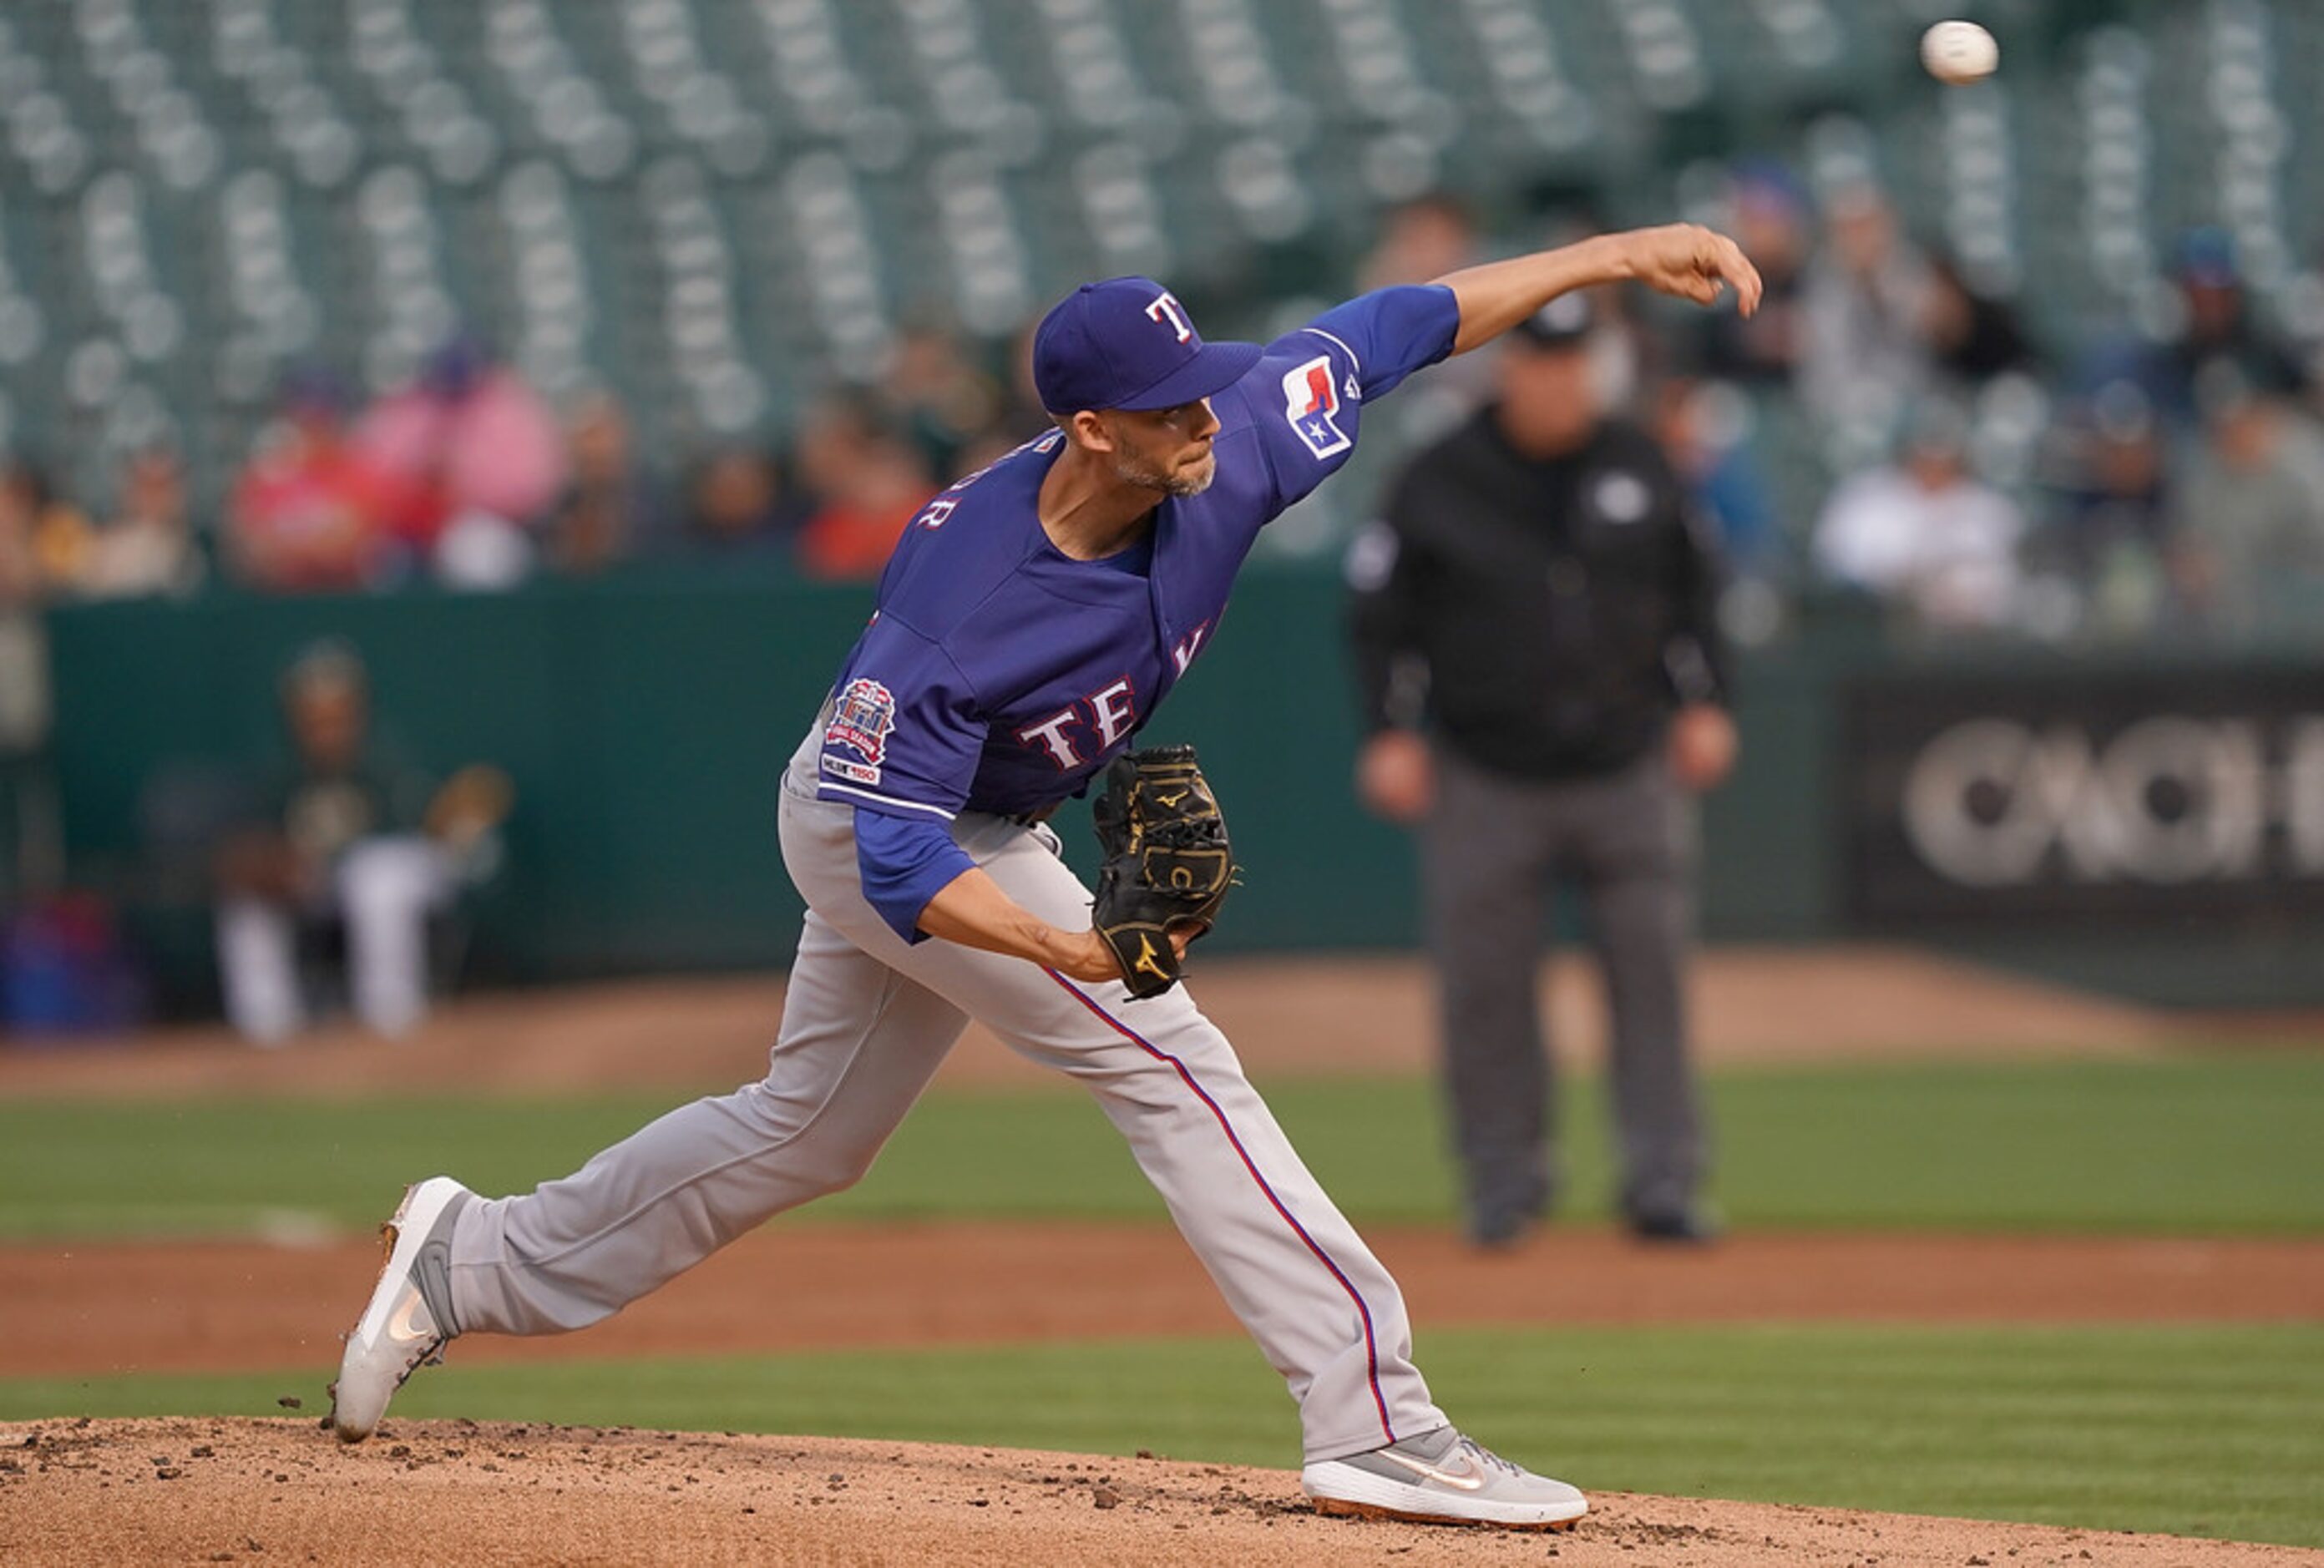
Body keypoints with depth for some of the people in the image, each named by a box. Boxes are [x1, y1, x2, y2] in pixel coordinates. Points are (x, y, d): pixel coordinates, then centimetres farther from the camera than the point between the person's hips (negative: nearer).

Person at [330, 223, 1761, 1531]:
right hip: (891, 825, -8)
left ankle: (474, 1263, 34)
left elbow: (1399, 328, -10)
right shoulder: (955, 607, -39)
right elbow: (904, 866, -37)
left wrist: (1607, 257, -13)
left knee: (809, 1133, 21)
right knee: (1170, 1059, -16)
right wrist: (1058, 945, -53)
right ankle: (1374, 1426, -15)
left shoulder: (1225, 457, -22)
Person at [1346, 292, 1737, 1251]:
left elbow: (1692, 586, 15)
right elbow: (1379, 613, 1)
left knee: (1651, 970, -2)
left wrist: (1702, 702, 7)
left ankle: (1663, 1181, 2)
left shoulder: (1638, 467, 5)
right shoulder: (1439, 484, -4)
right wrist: (1392, 732, -7)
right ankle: (1507, 1180, 13)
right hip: (1484, 777, -2)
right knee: (1483, 984, 0)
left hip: (1626, 767, 2)